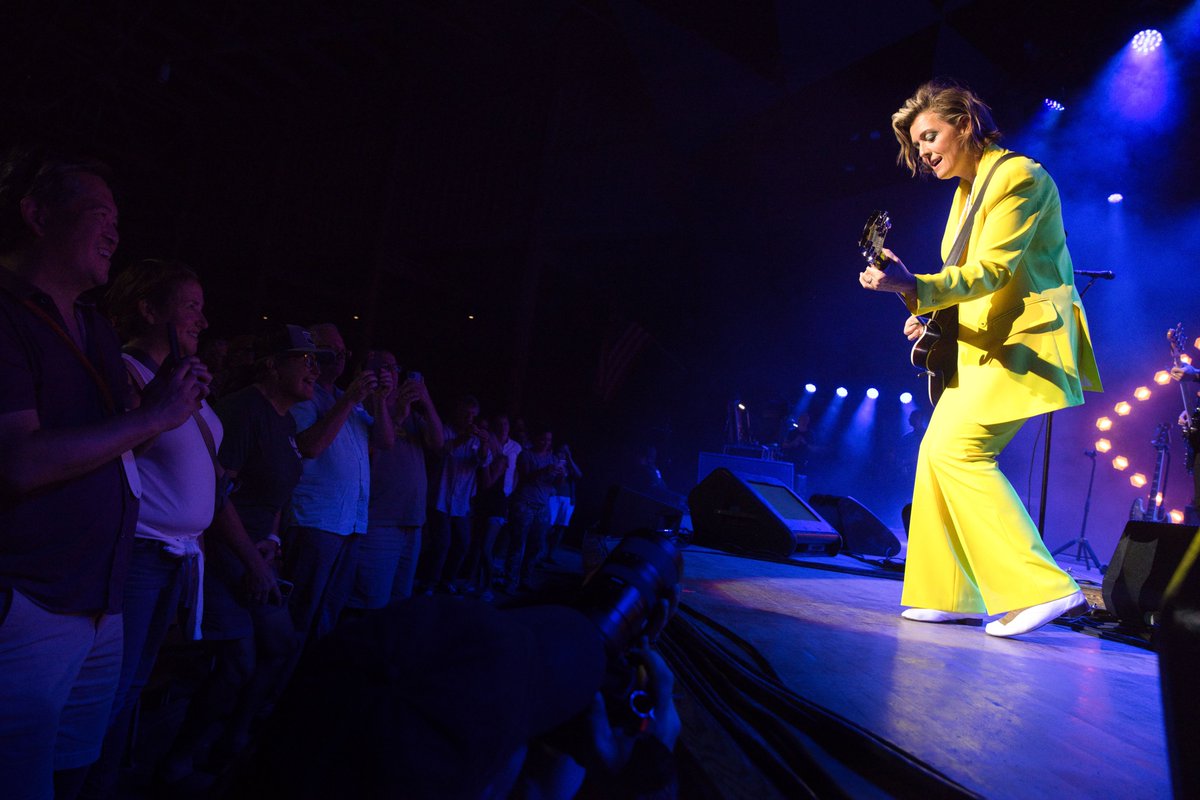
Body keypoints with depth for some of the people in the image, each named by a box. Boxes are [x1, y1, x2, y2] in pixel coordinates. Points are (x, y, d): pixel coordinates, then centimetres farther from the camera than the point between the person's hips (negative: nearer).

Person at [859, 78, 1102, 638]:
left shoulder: (1018, 176, -9)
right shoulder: (967, 190, 19)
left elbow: (993, 269, -22)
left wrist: (913, 288, -37)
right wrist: (932, 320, 3)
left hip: (1026, 339, -9)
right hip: (987, 342, 9)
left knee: (957, 448, -20)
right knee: (938, 452, 4)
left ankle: (1041, 587, -12)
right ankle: (950, 595, 11)